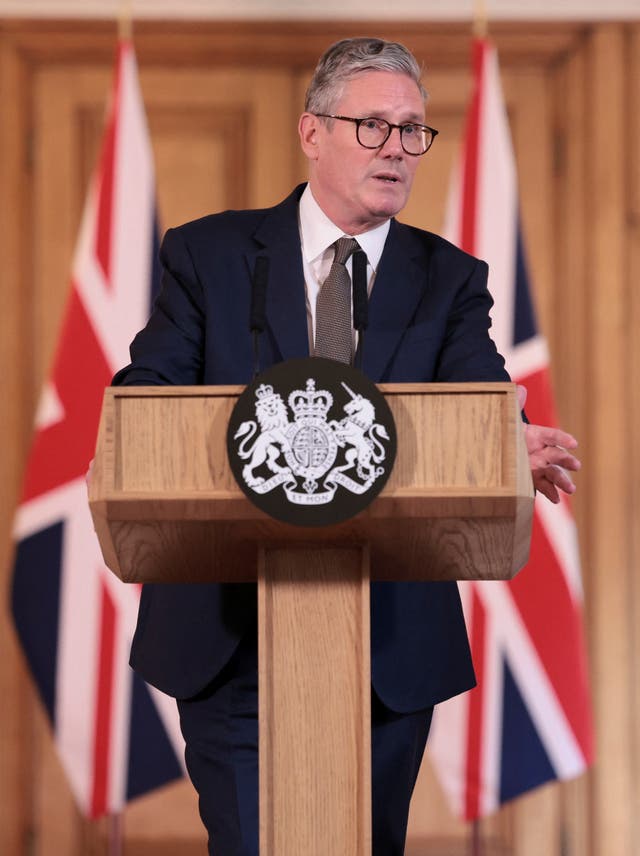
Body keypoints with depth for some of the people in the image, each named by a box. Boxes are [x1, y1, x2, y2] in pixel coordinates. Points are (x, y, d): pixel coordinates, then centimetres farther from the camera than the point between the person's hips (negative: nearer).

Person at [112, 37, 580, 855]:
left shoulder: (448, 279, 8)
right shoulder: (206, 254, 5)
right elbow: (145, 394, -5)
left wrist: (512, 445, -34)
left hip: (388, 642, 2)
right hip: (230, 637, -2)